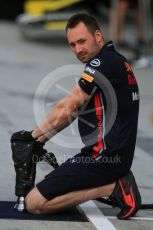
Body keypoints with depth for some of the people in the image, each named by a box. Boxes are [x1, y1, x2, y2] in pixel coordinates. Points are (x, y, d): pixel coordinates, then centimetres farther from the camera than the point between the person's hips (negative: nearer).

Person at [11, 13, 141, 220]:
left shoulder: (103, 62, -15)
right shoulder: (115, 60, 15)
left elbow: (67, 108, -11)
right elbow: (72, 112, 17)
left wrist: (34, 136, 2)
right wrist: (38, 139, 12)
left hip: (103, 156, -10)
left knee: (34, 203, -10)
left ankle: (111, 188, -11)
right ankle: (115, 183, 9)